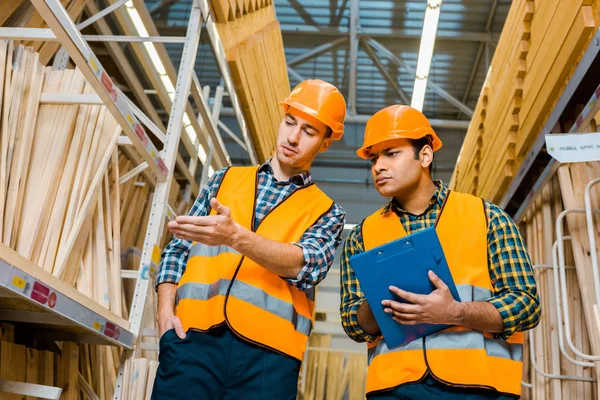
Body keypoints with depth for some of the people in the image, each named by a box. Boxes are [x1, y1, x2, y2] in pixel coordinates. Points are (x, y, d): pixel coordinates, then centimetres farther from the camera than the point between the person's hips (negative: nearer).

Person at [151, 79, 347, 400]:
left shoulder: (326, 212, 11)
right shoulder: (225, 178, 18)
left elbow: (305, 266, -8)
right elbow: (178, 248, 15)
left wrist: (235, 236, -22)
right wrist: (166, 309, 0)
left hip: (268, 349, -1)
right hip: (194, 335, 2)